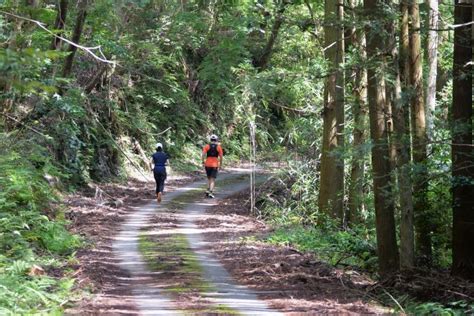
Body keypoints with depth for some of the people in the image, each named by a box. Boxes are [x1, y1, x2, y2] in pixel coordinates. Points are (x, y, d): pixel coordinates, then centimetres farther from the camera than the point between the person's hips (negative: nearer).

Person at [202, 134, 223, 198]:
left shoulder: (207, 146, 1)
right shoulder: (219, 147, 1)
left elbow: (203, 154, -8)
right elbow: (221, 156, -1)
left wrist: (203, 162, 0)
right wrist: (220, 165, 7)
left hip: (207, 164, 1)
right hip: (215, 165, -1)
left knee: (209, 178, 20)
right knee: (213, 179, -2)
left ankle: (208, 190, 9)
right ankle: (210, 192, -14)